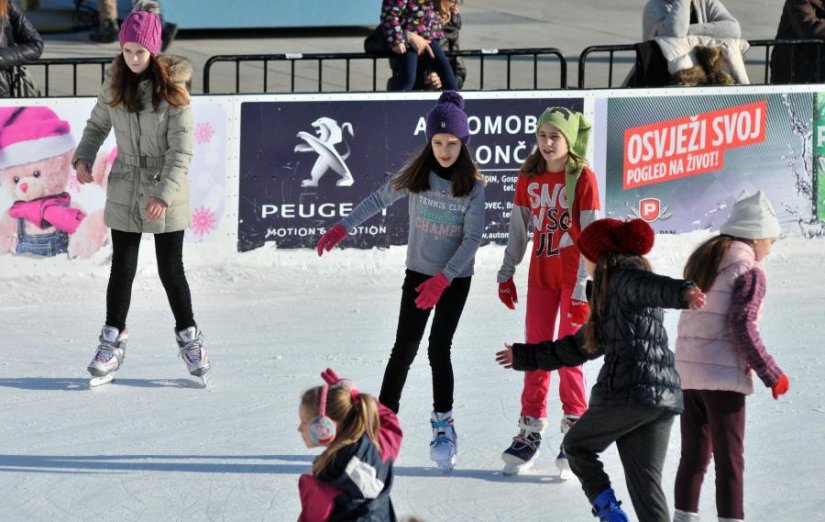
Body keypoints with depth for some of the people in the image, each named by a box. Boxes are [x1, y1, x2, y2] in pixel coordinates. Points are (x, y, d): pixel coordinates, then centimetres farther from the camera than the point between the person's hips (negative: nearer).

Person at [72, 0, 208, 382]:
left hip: (166, 196, -3)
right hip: (124, 192, 3)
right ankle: (113, 341, 15)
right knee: (122, 268, 6)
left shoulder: (172, 89, -13)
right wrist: (84, 157, -5)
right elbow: (98, 125, 14)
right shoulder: (115, 84, 0)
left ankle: (189, 338, 21)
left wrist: (165, 194, -26)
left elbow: (181, 151, -16)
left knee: (171, 270, 4)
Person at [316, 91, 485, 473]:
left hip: (455, 278, -2)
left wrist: (443, 278, -21)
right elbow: (380, 199, 7)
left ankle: (443, 423, 11)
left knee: (439, 350, -6)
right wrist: (343, 228, 4)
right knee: (404, 350, -1)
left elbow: (472, 238, -13)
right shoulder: (416, 173, -6)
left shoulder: (473, 186, -12)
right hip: (418, 273, 2)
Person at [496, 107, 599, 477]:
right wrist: (506, 274, 12)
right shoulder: (528, 178, 4)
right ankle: (530, 430, 15)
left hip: (574, 278, -5)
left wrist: (583, 290, -14)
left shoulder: (583, 179, -10)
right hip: (540, 276, 5)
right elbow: (518, 229, 13)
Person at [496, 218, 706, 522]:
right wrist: (525, 356, 44)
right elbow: (580, 347, 36)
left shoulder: (624, 278, -2)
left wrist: (682, 292, -49)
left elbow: (651, 287, -27)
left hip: (627, 390, -8)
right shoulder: (613, 296, 28)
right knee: (646, 482, 4)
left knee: (577, 445, 15)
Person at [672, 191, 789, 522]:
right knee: (729, 460, -1)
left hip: (686, 371, 7)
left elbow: (695, 316, 12)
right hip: (723, 375, -7)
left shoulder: (702, 259, 13)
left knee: (693, 455, 14)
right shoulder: (750, 271, -9)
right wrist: (771, 374, -10)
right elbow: (742, 327, -16)